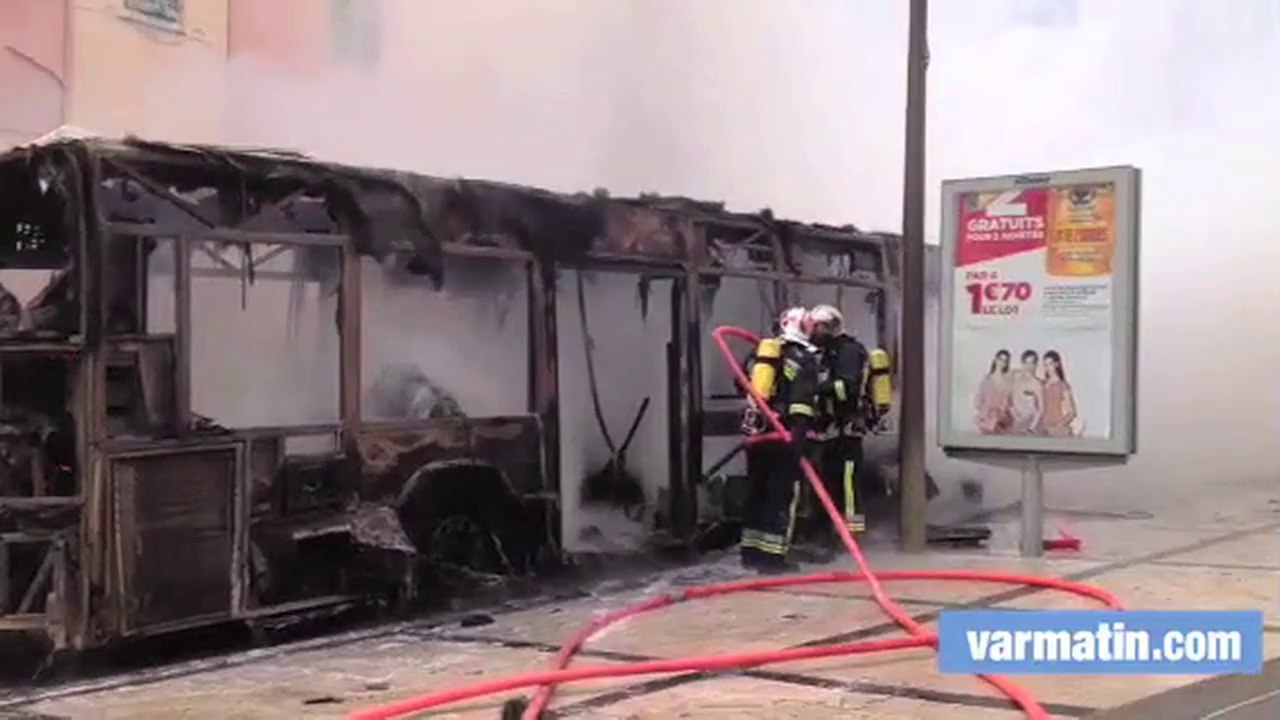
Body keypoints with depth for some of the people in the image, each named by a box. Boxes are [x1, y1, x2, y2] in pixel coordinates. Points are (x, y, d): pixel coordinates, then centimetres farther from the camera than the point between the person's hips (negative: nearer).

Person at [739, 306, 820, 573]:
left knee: (757, 493, 15)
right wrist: (800, 434, -21)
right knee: (782, 496, -3)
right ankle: (772, 556, -6)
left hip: (755, 433, 6)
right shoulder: (803, 358, -5)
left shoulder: (760, 351, 14)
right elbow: (803, 400, -16)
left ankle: (751, 551, 20)